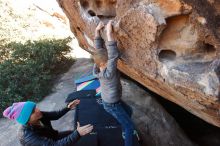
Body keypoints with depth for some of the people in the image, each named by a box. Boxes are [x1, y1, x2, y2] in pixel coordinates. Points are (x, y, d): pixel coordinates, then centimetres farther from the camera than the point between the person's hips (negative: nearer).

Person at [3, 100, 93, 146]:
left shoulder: (38, 116, -18)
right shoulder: (29, 136, -37)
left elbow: (56, 115, -1)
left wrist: (68, 108, -15)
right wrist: (77, 134, -51)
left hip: (53, 137, 6)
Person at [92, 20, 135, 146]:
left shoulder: (99, 67, -16)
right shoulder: (108, 73, -38)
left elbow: (99, 49, -13)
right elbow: (114, 55, -50)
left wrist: (97, 30, -20)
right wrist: (109, 33, -52)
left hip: (111, 100, 9)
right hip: (112, 105, -9)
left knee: (128, 111, 30)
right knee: (130, 126, 1)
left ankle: (125, 132, 51)